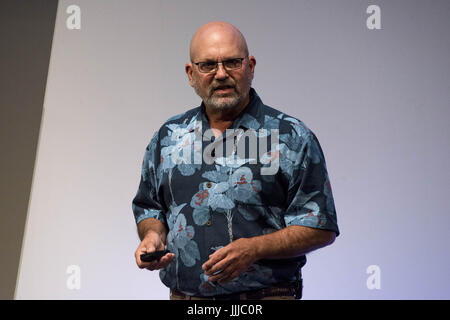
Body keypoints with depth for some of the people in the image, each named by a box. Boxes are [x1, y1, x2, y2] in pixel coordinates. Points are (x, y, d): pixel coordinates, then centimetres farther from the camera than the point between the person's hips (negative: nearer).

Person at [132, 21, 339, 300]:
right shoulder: (167, 138, 10)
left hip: (264, 294, -3)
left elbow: (321, 227, -7)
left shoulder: (293, 138, -4)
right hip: (184, 294, 3)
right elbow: (149, 207, 19)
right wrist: (152, 235, -2)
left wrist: (255, 249, -19)